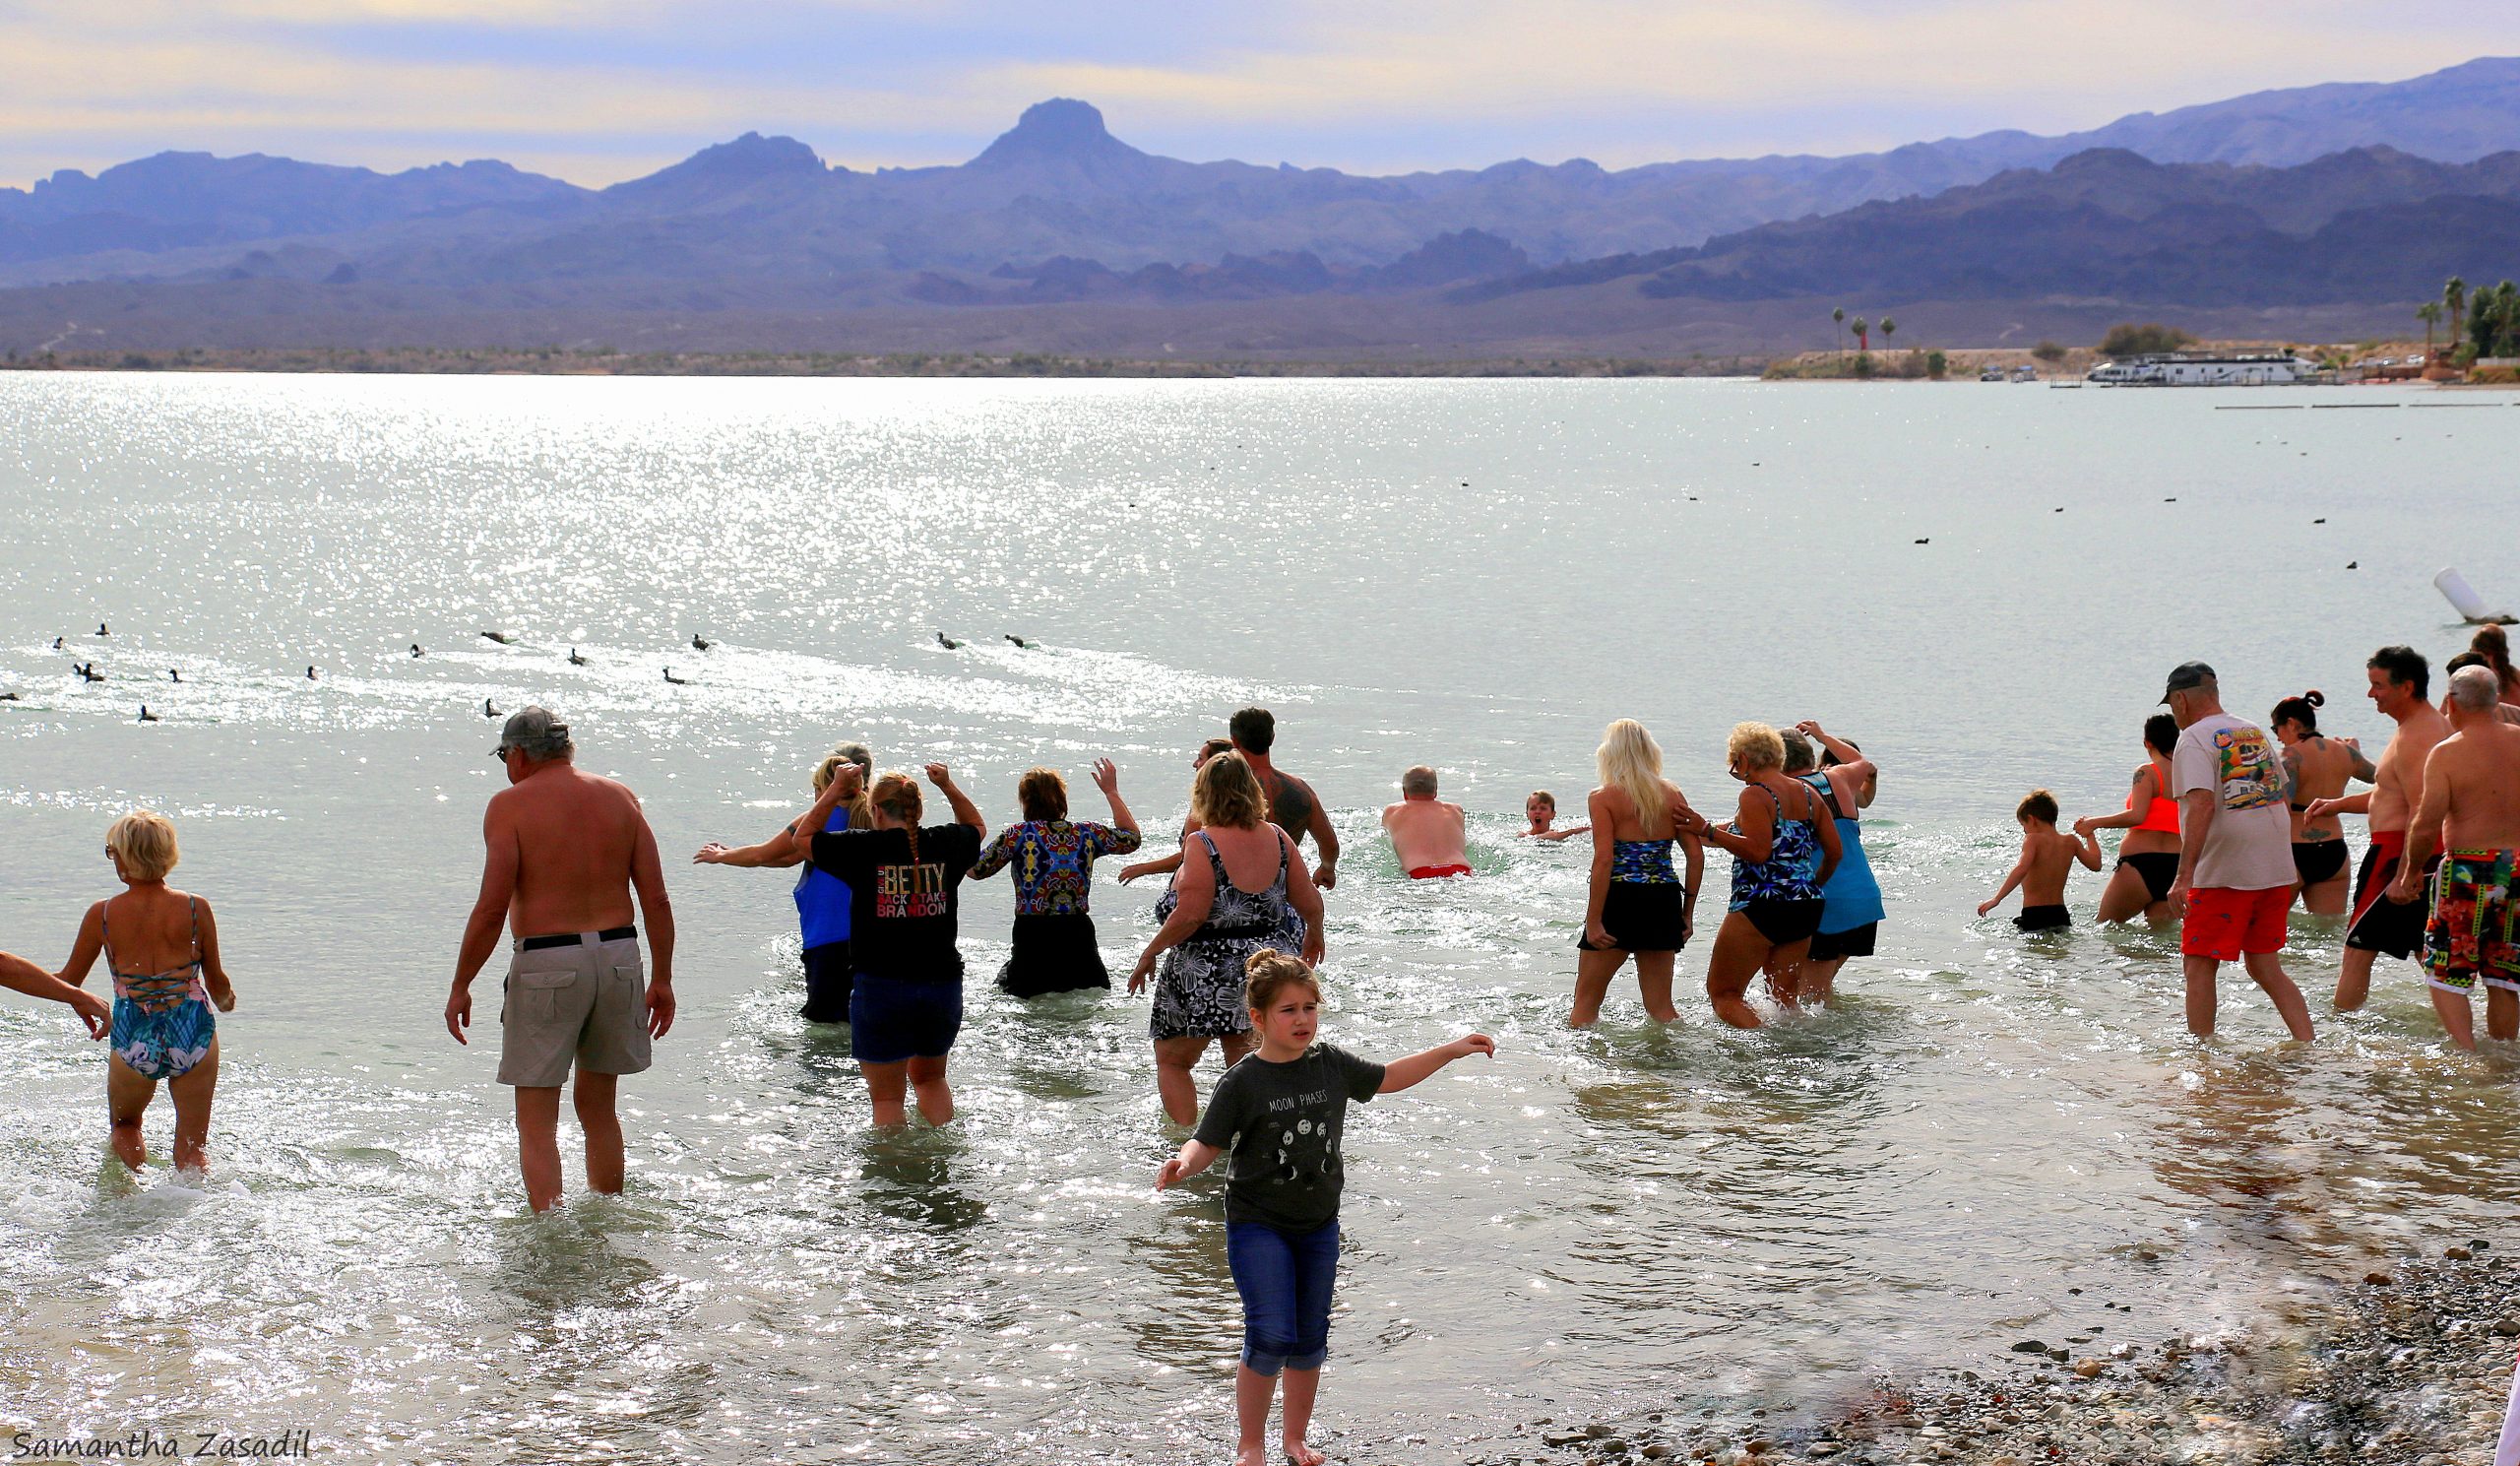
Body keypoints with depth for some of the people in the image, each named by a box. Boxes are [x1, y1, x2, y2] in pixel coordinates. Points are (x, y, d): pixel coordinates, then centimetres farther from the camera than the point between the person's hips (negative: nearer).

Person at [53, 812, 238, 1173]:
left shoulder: (102, 915, -6)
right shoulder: (196, 909, -6)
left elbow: (67, 984, 5)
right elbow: (217, 981, 4)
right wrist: (225, 1001, 27)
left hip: (134, 1042, 0)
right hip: (193, 1033, 0)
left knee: (124, 1126, 28)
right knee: (192, 1144, 14)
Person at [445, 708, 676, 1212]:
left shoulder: (511, 805, -5)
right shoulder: (620, 798, 8)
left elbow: (491, 909, -11)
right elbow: (656, 899, 5)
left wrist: (460, 988, -2)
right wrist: (662, 978, 12)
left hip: (547, 963, -5)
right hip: (618, 954, 5)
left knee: (536, 1120, 2)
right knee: (598, 1107, 20)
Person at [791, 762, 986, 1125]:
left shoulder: (863, 849, -8)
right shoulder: (945, 845, 1)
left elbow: (802, 839, 9)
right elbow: (977, 826, 26)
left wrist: (835, 792, 11)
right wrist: (948, 787, 24)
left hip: (881, 987, -4)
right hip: (942, 984, 4)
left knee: (886, 1095, 4)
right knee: (929, 1077, 26)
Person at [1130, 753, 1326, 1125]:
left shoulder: (1203, 843, -16)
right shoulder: (1277, 838, 0)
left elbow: (1190, 915, -21)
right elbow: (1310, 904, 5)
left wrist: (1150, 953, -7)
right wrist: (1314, 934, 27)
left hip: (1204, 970, -5)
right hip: (1264, 965, 5)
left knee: (1172, 1061, 12)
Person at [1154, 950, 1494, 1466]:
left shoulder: (1332, 1064, 1)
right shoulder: (1242, 1082, -13)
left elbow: (1387, 1078, 17)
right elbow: (1209, 1143, -11)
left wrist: (1450, 1051, 15)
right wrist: (1184, 1163, -33)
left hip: (1318, 1224, 5)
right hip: (1257, 1224, -5)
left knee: (1311, 1338, 12)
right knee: (1271, 1336, -13)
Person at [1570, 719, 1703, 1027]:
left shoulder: (1603, 798, -6)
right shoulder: (1672, 794, 8)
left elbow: (1604, 859, -14)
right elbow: (1696, 855, 6)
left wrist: (1593, 920, -13)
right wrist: (1687, 911, 13)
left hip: (1620, 898, -4)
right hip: (1664, 900, 4)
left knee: (1586, 1001, 7)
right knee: (1661, 1007, 14)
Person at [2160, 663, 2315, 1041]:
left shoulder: (2194, 739, -10)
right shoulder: (2256, 733, 13)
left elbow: (2203, 804, -23)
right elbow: (2280, 794, 18)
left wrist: (2184, 875, -26)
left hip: (2222, 875, -7)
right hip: (2275, 871, 7)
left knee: (2200, 967, 2)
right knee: (2264, 967, 14)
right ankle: (2309, 1046, 6)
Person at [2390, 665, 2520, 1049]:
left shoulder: (2446, 753, -10)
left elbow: (2426, 826, -14)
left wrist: (2409, 874, 0)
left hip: (2469, 870, -5)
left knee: (2446, 975, 2)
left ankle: (2468, 1056, -11)